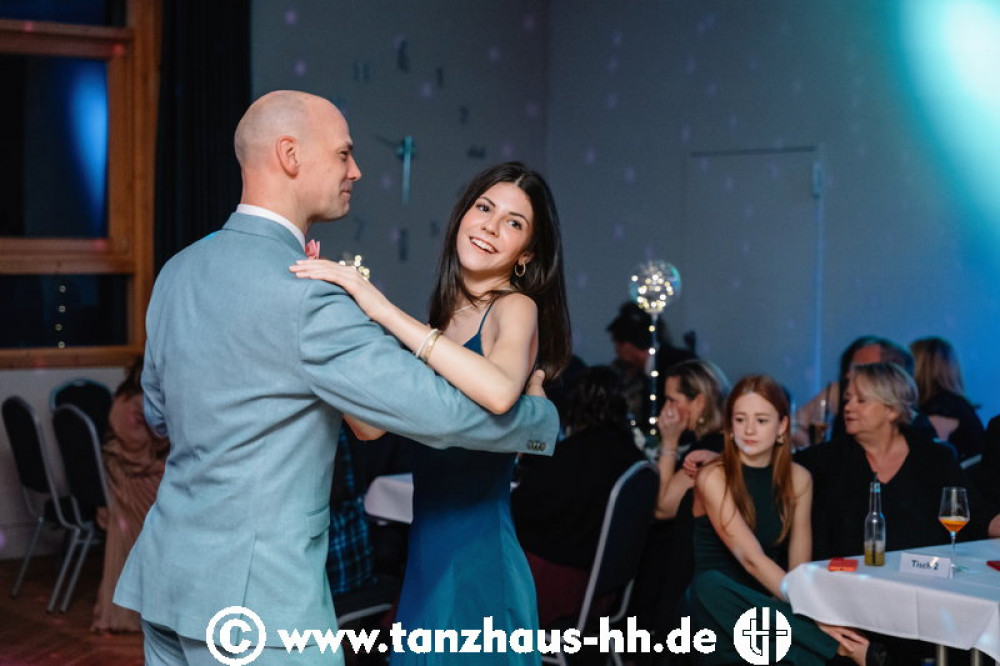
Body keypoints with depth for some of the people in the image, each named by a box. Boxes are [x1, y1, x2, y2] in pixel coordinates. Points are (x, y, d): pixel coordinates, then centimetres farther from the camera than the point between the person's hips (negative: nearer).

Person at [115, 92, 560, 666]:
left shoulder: (179, 272, 8)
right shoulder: (305, 296, -19)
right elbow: (437, 411, -16)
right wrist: (541, 415, 1)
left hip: (167, 575, 9)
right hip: (254, 595, -9)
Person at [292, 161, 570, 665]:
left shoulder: (516, 307, -9)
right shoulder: (446, 319, 12)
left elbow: (499, 391, -33)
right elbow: (371, 422, 4)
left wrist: (384, 310, -29)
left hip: (479, 554, -7)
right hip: (429, 552, 7)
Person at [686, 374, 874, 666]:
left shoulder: (798, 478, 5)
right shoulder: (713, 478, -10)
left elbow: (800, 567, -2)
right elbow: (752, 559, -21)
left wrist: (814, 614, -24)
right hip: (717, 609, -1)